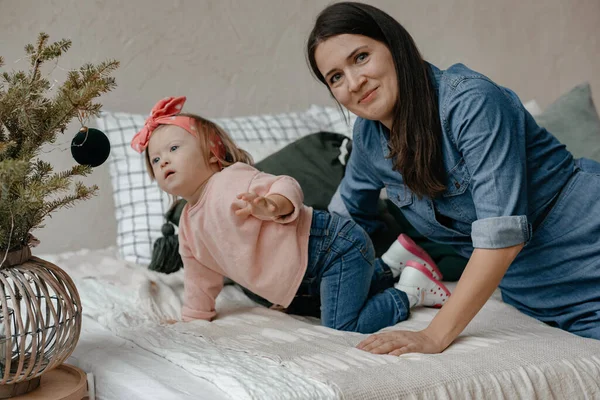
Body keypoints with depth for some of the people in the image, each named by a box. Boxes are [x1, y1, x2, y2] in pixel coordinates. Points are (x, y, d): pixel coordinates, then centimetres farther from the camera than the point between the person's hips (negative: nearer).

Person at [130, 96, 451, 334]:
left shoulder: (231, 181, -16)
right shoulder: (189, 227, 11)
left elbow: (287, 186, -27)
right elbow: (200, 278, 25)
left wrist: (274, 204, -49)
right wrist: (191, 318, 29)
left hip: (334, 245, -10)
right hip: (313, 273, 10)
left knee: (343, 328, -19)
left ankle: (412, 289, -1)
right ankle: (393, 262, 27)